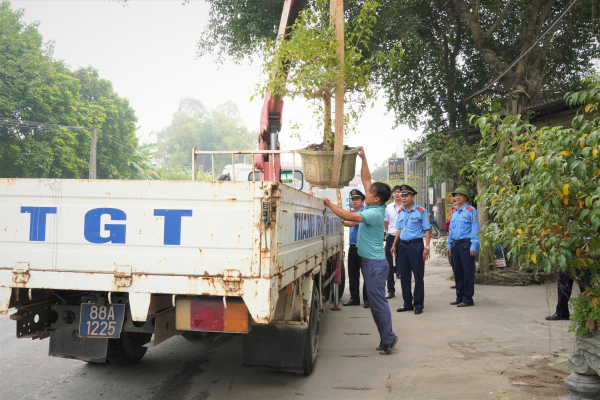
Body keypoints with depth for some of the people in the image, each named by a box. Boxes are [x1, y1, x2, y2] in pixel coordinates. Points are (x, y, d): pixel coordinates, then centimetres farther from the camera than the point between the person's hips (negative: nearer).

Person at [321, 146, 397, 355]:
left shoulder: (375, 213, -18)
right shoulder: (374, 208, 8)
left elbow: (348, 216, -26)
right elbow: (366, 179, 14)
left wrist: (328, 203, -16)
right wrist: (363, 158, 11)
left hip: (375, 263, -10)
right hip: (371, 261, 10)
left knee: (378, 301, -5)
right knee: (376, 302, 13)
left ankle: (387, 340, 2)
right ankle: (387, 338, 19)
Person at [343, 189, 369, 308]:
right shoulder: (351, 212, 17)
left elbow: (353, 223, -17)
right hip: (352, 247, 8)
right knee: (352, 274, 11)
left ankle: (367, 299, 5)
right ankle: (354, 298, 21)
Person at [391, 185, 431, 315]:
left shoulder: (421, 211, -5)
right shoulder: (400, 212, 12)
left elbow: (427, 230, -7)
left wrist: (427, 247, -14)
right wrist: (394, 244, 13)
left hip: (416, 246, -6)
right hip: (403, 246, 6)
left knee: (418, 276, 0)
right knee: (404, 276, 9)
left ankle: (418, 305, 9)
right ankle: (407, 304, 20)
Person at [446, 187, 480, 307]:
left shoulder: (471, 211, -5)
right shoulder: (453, 212, 15)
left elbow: (475, 230, -9)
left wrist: (473, 247, -15)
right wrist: (449, 245, 14)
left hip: (466, 245, -7)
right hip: (455, 245, 7)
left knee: (468, 273, -3)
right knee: (458, 272, 11)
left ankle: (468, 299, 4)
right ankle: (460, 297, 20)